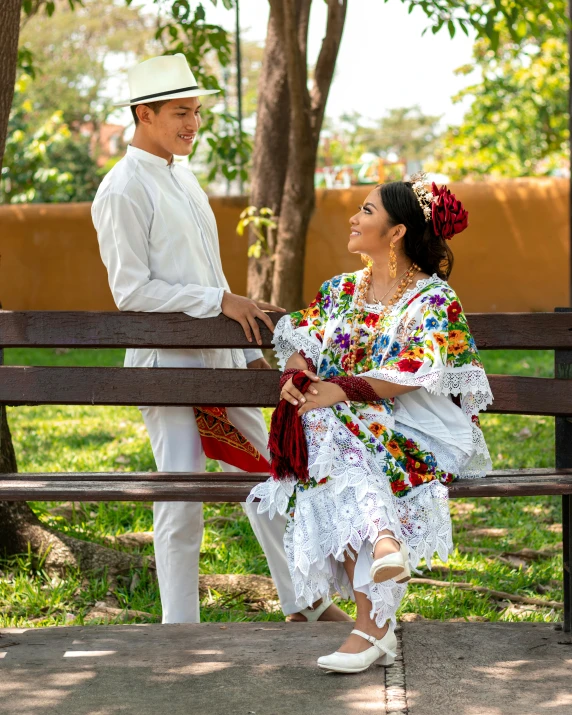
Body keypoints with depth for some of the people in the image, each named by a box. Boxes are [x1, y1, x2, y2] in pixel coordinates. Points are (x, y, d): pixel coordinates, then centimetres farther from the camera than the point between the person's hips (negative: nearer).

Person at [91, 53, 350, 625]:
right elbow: (132, 289, -17)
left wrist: (249, 351, 17)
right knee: (181, 500, -4)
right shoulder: (123, 191, -12)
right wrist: (222, 301, -18)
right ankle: (180, 628, 7)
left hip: (218, 354, 8)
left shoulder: (183, 178, 15)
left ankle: (303, 602, 24)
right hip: (166, 362, -8)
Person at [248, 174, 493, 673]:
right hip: (344, 426, 5)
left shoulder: (435, 300, 1)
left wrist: (341, 391, -22)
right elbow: (300, 344, 15)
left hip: (414, 436, -4)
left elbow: (414, 374, -12)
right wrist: (295, 376, -9)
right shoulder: (340, 291, 21)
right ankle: (382, 541, -50)